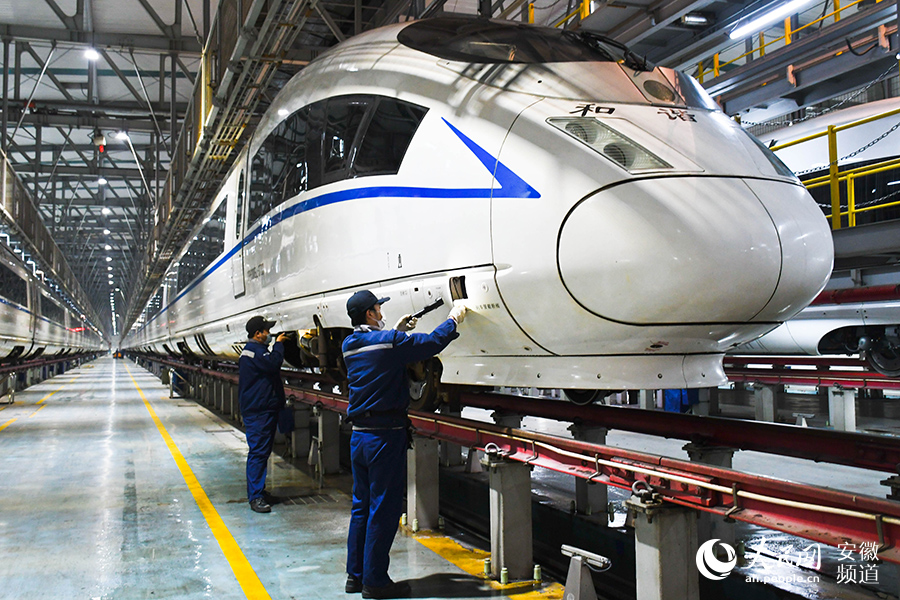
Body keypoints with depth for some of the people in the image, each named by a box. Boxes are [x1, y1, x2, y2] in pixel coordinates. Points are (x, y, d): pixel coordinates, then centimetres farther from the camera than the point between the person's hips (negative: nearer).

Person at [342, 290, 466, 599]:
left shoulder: (349, 345, 8)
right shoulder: (389, 341, -14)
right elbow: (432, 342, -7)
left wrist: (397, 331, 29)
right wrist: (453, 319, 8)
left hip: (358, 435, 8)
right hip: (385, 436, -8)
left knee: (361, 505, 16)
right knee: (383, 510, 0)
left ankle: (355, 574, 23)